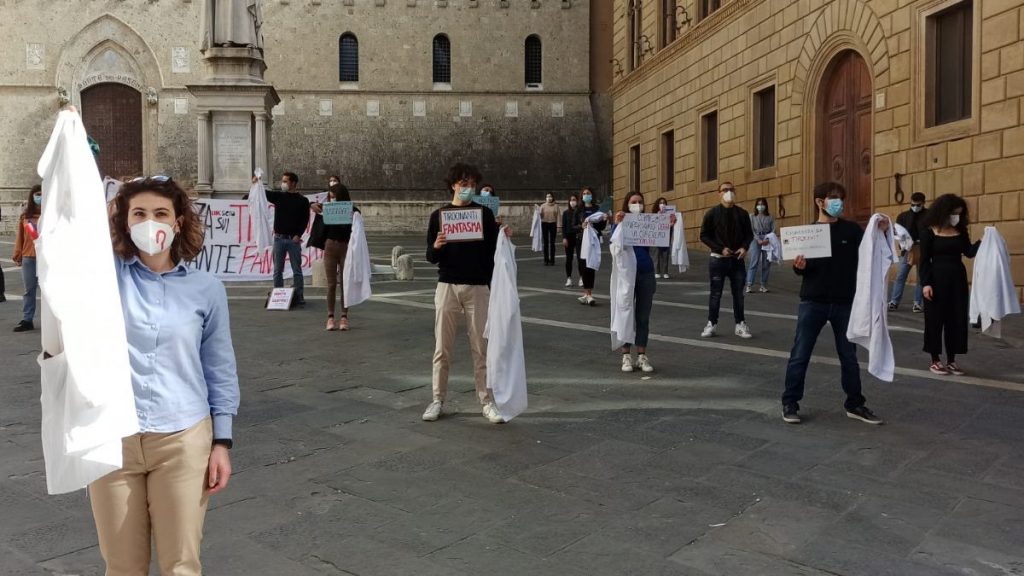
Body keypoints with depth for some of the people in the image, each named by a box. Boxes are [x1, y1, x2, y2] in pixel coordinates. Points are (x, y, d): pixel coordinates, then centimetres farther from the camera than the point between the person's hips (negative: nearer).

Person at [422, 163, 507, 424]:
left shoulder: (485, 213, 4)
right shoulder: (438, 215, 5)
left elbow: (492, 251, 3)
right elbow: (431, 257, 3)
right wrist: (436, 246, -18)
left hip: (478, 287, 0)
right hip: (447, 286, 1)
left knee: (481, 348, 2)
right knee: (442, 348, 5)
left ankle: (487, 401, 11)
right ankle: (438, 400, 15)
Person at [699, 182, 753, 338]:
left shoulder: (742, 213, 4)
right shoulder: (712, 213, -3)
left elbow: (749, 234, 11)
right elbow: (704, 235, -4)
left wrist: (744, 247, -9)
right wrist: (720, 249, -14)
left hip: (737, 259, 2)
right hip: (718, 259, -2)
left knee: (738, 293, 7)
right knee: (716, 293, 4)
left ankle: (740, 324, 15)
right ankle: (712, 324, 14)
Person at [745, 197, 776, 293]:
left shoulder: (770, 217, 11)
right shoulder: (752, 216, 8)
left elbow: (773, 229, 4)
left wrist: (768, 239, -13)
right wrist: (758, 240, -12)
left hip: (768, 240, 2)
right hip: (756, 239, -2)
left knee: (766, 263, 2)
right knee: (754, 262, -11)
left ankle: (764, 285, 8)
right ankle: (749, 285, -15)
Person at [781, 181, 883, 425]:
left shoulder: (852, 229, 3)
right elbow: (801, 270, 4)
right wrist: (799, 266, -18)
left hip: (845, 304, 1)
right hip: (813, 302, -1)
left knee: (849, 355, 11)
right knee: (800, 355, 1)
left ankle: (854, 404, 24)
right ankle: (790, 403, 11)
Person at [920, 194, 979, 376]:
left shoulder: (960, 231, 8)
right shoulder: (929, 231, -5)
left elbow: (969, 252, 0)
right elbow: (924, 260, -6)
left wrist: (982, 241, -17)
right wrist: (925, 283, -13)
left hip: (958, 279, 5)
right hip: (937, 279, -4)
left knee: (957, 319, 6)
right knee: (935, 319, 2)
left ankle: (951, 360, 15)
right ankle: (935, 360, 12)